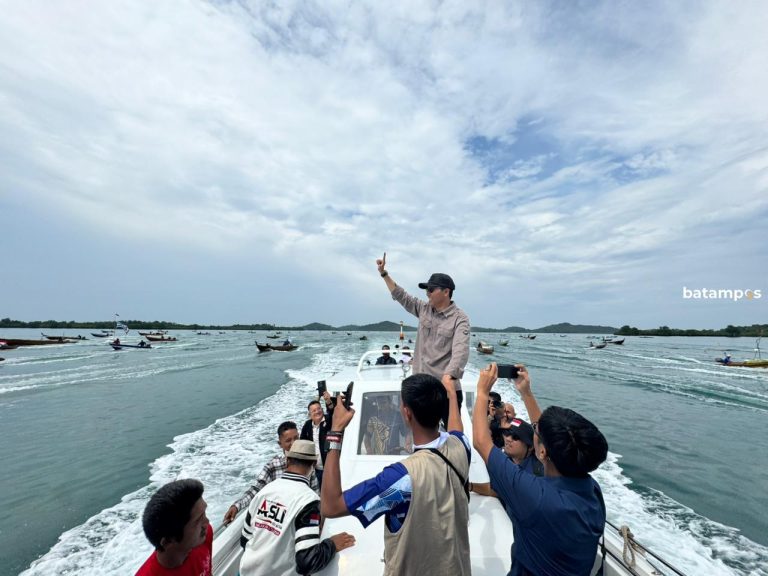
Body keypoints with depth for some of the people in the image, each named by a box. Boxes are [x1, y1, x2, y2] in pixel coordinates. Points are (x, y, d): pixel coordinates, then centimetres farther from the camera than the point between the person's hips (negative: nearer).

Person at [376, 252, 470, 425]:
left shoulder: (459, 318, -12)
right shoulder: (424, 309, 6)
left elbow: (460, 350, -25)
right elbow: (401, 296, 16)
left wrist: (448, 377, -40)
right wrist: (384, 273, 14)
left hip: (446, 387, -5)